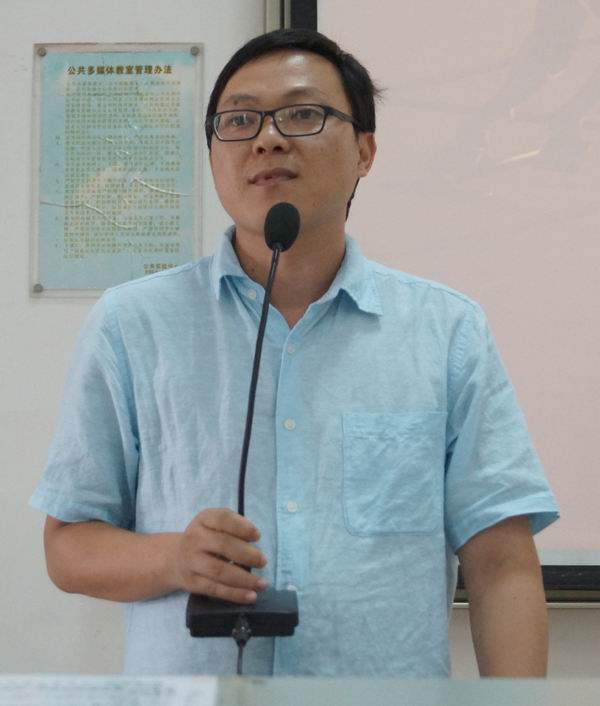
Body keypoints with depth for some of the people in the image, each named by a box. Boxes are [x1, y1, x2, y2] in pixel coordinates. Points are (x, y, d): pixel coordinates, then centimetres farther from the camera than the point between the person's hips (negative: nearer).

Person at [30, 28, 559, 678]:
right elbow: (67, 550, 1)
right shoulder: (128, 325, 0)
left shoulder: (450, 332, 0)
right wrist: (172, 559, -18)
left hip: (394, 685, 1)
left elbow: (501, 567, -4)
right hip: (184, 682, 0)